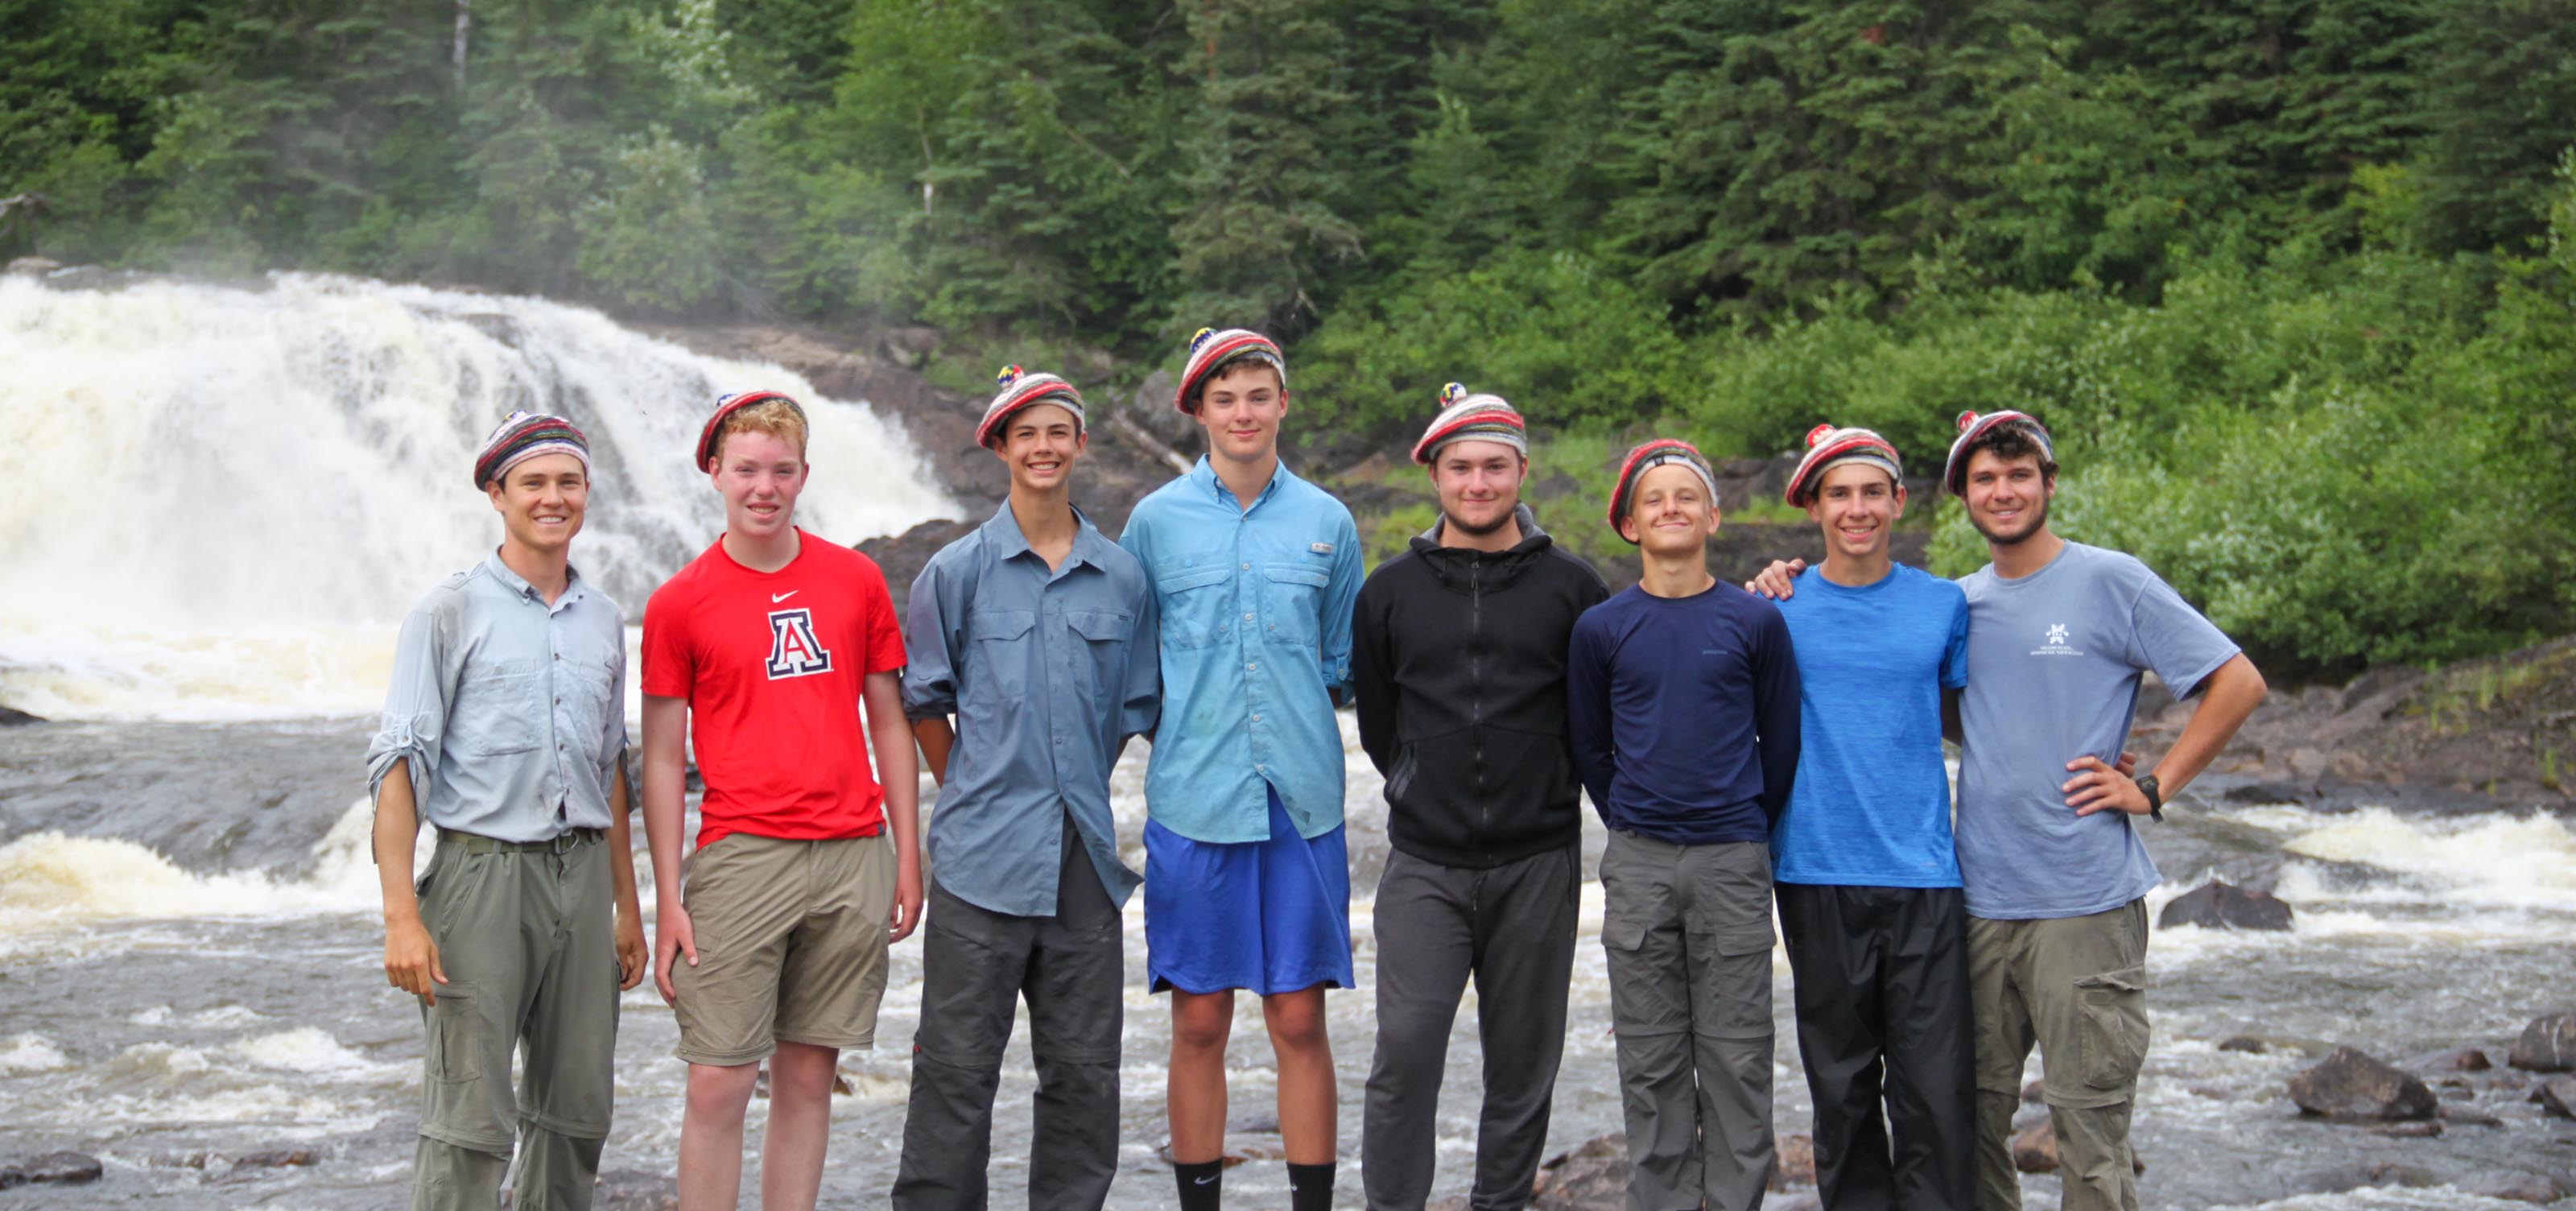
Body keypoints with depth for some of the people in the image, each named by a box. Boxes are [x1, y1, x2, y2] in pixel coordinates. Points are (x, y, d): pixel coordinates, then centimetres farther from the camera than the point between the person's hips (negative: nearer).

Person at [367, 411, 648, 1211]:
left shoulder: (603, 621, 14)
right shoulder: (452, 612, -3)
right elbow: (399, 763, -8)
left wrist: (626, 905, 17)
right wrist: (401, 914, -16)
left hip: (582, 872, 5)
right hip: (483, 870, -5)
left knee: (577, 1111, 9)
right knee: (469, 1119, -6)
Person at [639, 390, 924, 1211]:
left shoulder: (856, 581, 8)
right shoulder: (679, 603, 1)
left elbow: (890, 720, 13)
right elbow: (663, 758, 2)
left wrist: (907, 854, 7)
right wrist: (669, 899, -3)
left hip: (853, 856, 2)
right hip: (740, 857, -2)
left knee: (808, 1075, 8)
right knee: (717, 1084, -5)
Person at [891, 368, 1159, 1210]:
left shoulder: (1123, 579, 7)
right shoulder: (957, 572, 1)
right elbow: (924, 703, 9)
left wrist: (1079, 798, 12)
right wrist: (975, 797, 9)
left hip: (1084, 856, 3)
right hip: (983, 857, -2)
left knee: (1084, 1070, 9)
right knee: (957, 1070, -1)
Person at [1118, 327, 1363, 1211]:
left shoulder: (1327, 522, 8)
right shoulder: (1157, 520, 4)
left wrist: (1302, 719, 1)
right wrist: (1179, 717, -1)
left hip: (1302, 802, 1)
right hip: (1193, 800, -1)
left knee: (1300, 1022, 1)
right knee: (1200, 1025, 4)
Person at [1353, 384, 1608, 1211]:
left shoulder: (1571, 587, 2)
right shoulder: (1390, 592, 6)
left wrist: (1546, 795, 10)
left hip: (1538, 864, 0)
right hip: (1424, 866, 0)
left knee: (1524, 1063, 7)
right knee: (1406, 1051, -8)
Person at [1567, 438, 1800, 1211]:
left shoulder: (1756, 621, 1)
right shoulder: (1600, 630, 3)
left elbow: (1782, 741, 8)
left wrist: (1751, 830, 9)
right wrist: (1633, 828, 12)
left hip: (1732, 863, -1)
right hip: (1637, 864, 1)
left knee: (1736, 1054, 2)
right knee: (1650, 1060, 6)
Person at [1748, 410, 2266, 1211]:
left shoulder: (2111, 582, -3)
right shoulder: (1957, 604, 12)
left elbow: (2238, 684, -3)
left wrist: (2153, 788, -8)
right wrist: (1794, 599, 7)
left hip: (2085, 902, -5)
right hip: (1979, 898, 5)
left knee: (2088, 1121, -3)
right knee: (1974, 1110, 11)